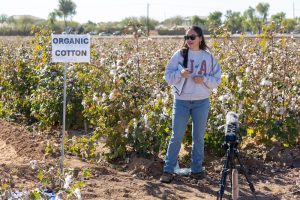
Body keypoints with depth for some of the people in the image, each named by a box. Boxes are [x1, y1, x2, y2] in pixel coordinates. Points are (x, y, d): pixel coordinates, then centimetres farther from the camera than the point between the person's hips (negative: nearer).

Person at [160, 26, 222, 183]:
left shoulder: (209, 58, 2)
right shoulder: (179, 55, -1)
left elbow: (217, 80, 4)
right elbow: (168, 76, -1)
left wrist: (204, 79, -14)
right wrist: (180, 74, -20)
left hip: (201, 102, 1)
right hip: (181, 101, -1)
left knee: (199, 137, 10)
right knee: (176, 136, 0)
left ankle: (196, 169, 22)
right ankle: (168, 170, 7)